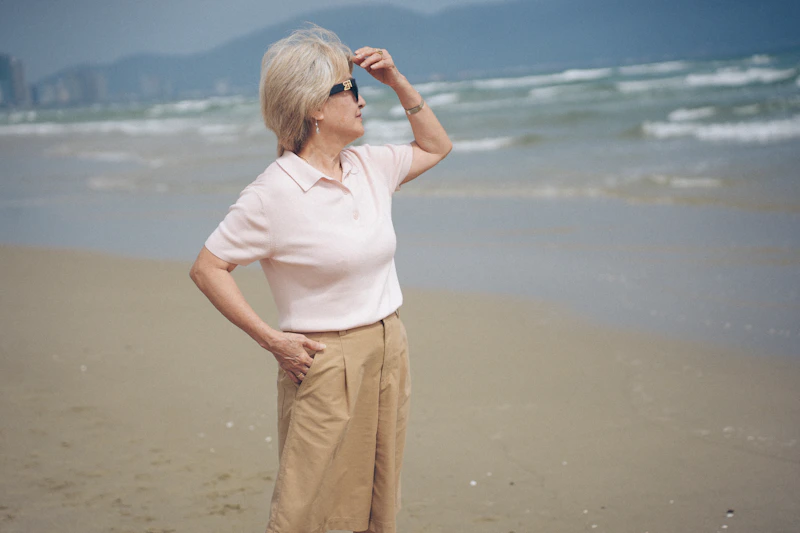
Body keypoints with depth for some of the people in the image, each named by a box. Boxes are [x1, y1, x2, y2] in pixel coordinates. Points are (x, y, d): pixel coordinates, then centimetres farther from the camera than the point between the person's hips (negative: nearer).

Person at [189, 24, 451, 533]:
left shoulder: (369, 166, 6)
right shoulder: (275, 193, -15)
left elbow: (436, 146, 23)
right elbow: (207, 268, -11)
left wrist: (398, 81, 10)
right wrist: (271, 339, -13)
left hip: (388, 352, 7)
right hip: (325, 364, -7)